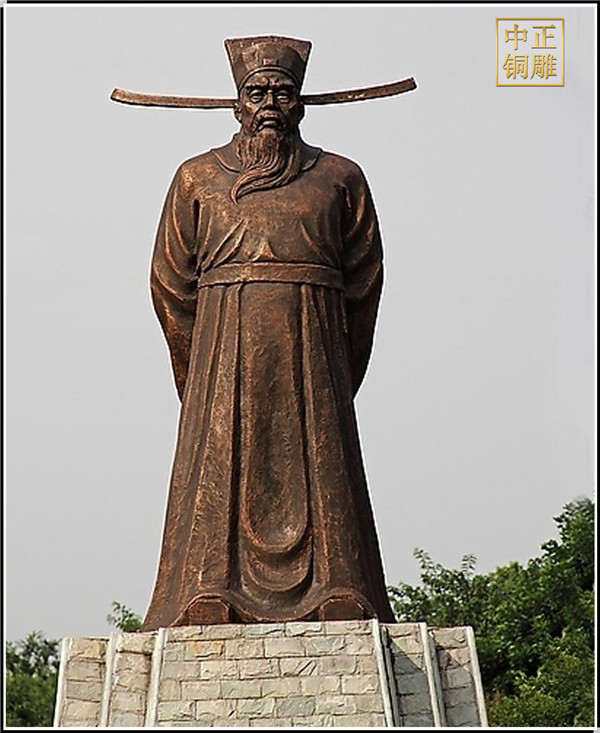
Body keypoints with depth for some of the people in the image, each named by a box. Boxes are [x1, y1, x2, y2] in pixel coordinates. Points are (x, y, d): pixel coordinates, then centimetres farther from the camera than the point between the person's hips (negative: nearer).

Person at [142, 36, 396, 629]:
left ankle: (335, 617, -5)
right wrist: (200, 377, 8)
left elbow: (364, 283, 11)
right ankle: (208, 621, -8)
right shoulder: (197, 178, 15)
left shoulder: (339, 178, 14)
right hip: (224, 352, 0)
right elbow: (171, 284, 12)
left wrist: (336, 377, 7)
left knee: (318, 484, -5)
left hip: (312, 359, 0)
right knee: (219, 479, -7)